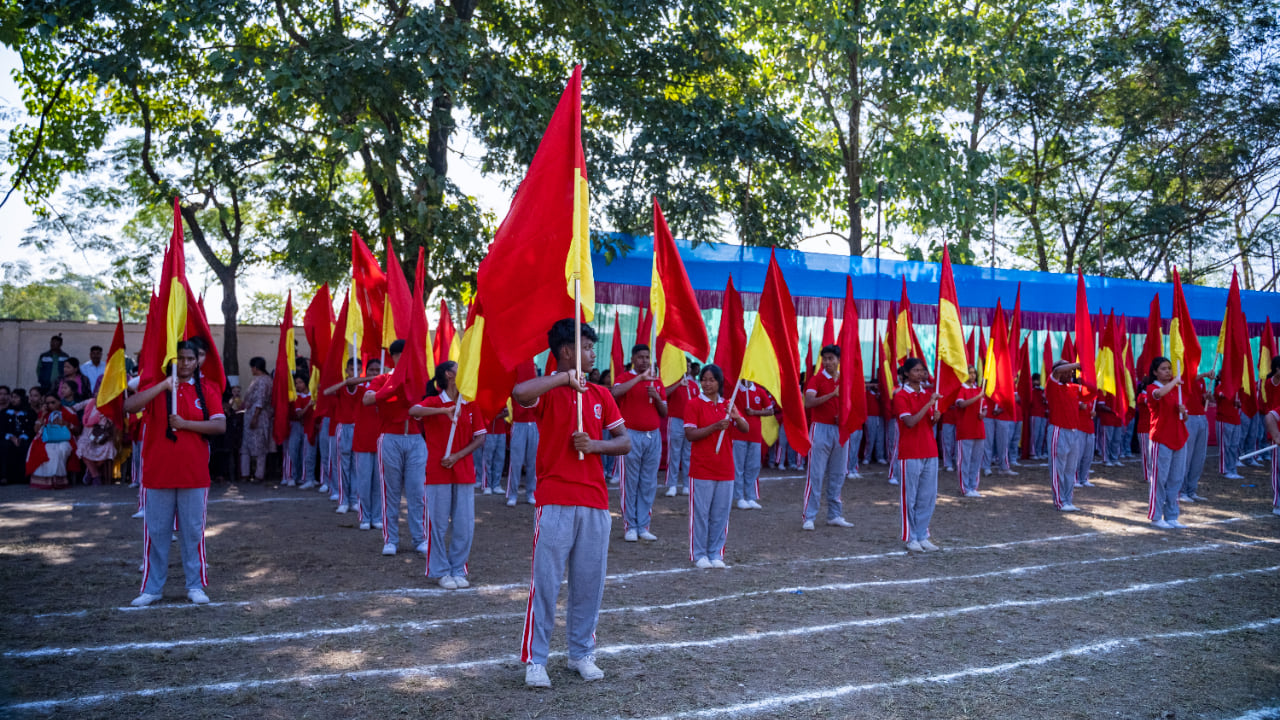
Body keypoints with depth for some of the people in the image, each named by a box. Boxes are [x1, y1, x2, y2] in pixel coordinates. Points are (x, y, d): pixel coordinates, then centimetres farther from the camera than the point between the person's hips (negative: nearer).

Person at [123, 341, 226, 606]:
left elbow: (220, 425, -5)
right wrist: (164, 385, -20)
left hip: (194, 474, 0)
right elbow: (129, 406, -15)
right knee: (156, 532, 8)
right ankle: (152, 588, 19)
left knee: (192, 531, 7)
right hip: (157, 473, 0)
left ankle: (195, 586, 17)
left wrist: (185, 424, -14)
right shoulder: (156, 387, 4)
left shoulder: (206, 389, 4)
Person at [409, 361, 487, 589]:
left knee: (464, 525, 5)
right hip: (438, 473, -3)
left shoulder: (470, 405, 7)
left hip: (464, 473, 3)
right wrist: (445, 410, -33)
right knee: (439, 525, 2)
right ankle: (440, 572, 15)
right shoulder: (434, 402, -3)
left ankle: (458, 570, 19)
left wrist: (458, 456, -8)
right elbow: (413, 411, -24)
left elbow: (480, 438, 5)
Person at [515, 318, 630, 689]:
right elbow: (519, 393, -28)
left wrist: (596, 444, -8)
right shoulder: (547, 391, -4)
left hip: (595, 504, 5)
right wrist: (565, 377, -19)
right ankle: (534, 661, 10)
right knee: (546, 582, -2)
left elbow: (625, 442, 10)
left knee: (590, 582, 9)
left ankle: (582, 654, 24)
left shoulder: (601, 395, 11)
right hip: (555, 502, -5)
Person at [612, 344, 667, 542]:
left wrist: (657, 397, -4)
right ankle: (630, 527, 6)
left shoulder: (656, 381, 15)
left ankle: (643, 527, 14)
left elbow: (664, 412, 15)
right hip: (632, 436, -4)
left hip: (653, 436, 4)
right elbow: (616, 392, -24)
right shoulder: (624, 377, 1)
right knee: (630, 483, -2)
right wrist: (640, 377, -21)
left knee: (649, 484, 6)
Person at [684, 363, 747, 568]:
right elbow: (690, 434, -12)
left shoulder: (728, 405, 12)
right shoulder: (694, 404, -2)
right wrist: (715, 427, -22)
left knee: (721, 514, 7)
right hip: (702, 469, -4)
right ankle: (699, 555, 10)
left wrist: (737, 417, -16)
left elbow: (746, 430, 5)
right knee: (701, 512, -1)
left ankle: (716, 554, 16)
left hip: (726, 469, 4)